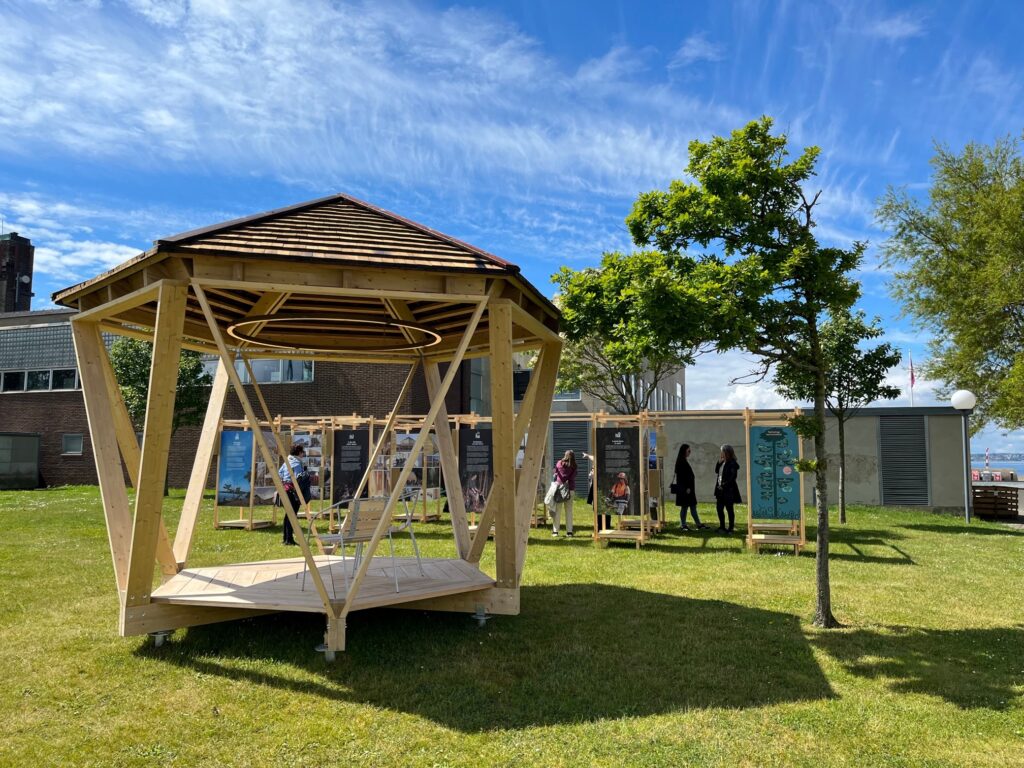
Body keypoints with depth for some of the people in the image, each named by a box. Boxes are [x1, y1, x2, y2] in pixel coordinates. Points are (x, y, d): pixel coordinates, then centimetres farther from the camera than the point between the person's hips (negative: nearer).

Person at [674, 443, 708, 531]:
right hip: (685, 488, -10)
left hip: (688, 487, 10)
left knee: (693, 506, 11)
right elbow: (683, 476, -21)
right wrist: (687, 488, -21)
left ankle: (698, 524, 15)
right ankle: (683, 525, 5)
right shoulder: (681, 462, -17)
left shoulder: (683, 461, 14)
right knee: (685, 506, -2)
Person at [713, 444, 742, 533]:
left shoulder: (732, 463, -14)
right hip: (721, 489, 8)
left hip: (728, 490, -8)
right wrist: (719, 461, 4)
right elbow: (716, 471, 14)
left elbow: (732, 477, -18)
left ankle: (731, 528, 9)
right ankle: (722, 527, 21)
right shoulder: (722, 462, 11)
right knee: (719, 508, 11)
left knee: (729, 509, 0)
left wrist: (724, 485, -17)